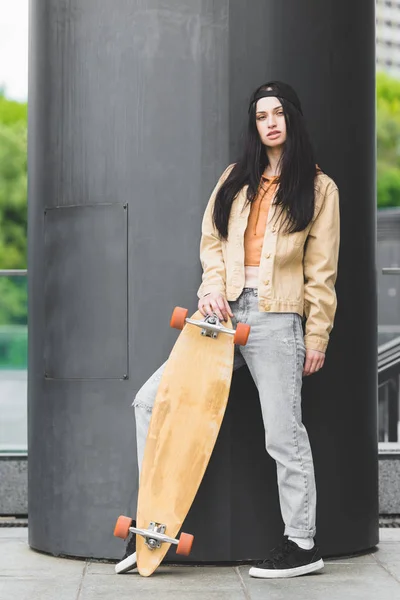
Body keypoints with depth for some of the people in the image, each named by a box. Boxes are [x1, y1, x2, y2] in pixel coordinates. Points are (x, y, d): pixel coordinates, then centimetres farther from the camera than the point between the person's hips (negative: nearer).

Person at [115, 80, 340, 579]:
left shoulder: (318, 187, 5)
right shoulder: (236, 179, 17)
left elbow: (321, 271, 3)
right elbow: (211, 240, 13)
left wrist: (317, 337, -1)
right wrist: (213, 288, -6)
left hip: (277, 319, -5)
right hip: (226, 312, 5)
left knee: (283, 434, -3)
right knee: (151, 400, -3)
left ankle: (302, 543, 10)